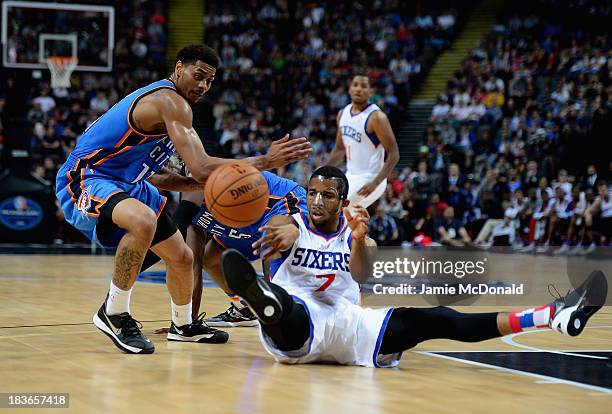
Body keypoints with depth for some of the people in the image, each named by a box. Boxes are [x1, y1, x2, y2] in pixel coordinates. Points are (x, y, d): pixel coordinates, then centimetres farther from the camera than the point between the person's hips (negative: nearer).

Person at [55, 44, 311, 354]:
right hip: (85, 180, -11)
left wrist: (203, 184, 0)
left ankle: (184, 325, 44)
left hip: (126, 184, 11)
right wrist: (265, 161, -28)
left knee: (182, 257, 18)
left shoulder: (165, 102, 11)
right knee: (144, 221, -41)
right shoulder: (171, 102, -21)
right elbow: (202, 168, -31)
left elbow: (154, 175, 13)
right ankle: (114, 313, -24)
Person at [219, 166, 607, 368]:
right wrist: (278, 239, -49)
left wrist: (360, 239, -34)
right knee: (285, 309, -41)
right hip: (296, 327, -3)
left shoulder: (355, 233, 11)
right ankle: (261, 295, -82)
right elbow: (278, 236, -24)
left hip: (347, 322, 3)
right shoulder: (292, 226, 3)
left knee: (437, 320, -11)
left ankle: (555, 316, -20)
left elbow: (362, 274, -12)